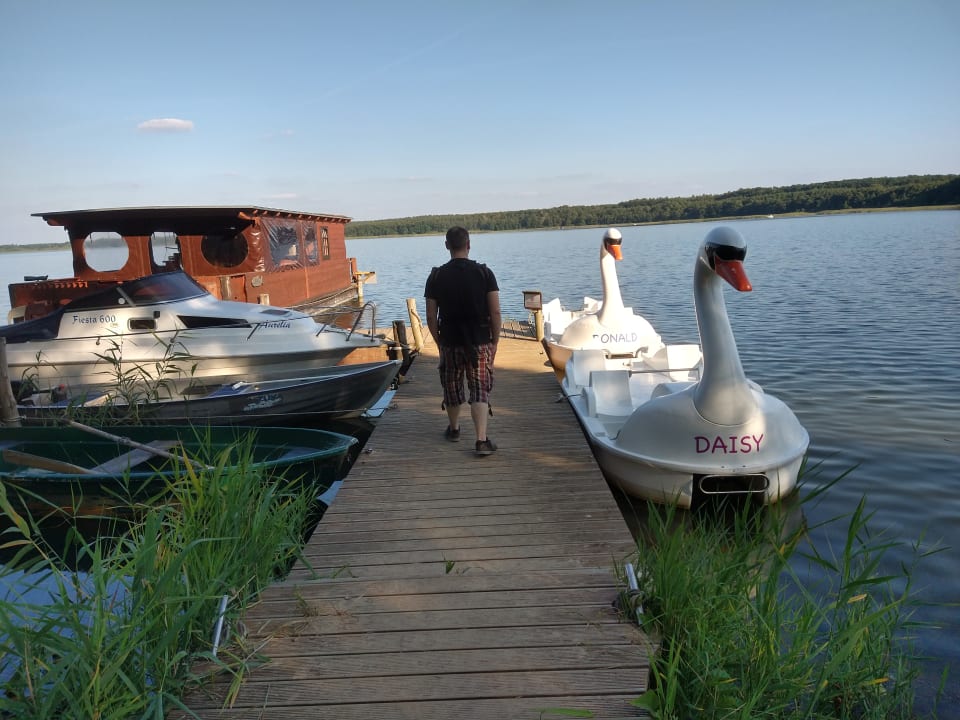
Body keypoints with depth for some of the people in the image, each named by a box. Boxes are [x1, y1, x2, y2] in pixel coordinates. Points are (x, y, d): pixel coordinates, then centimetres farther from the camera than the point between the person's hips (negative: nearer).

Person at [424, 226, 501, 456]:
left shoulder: (436, 276, -3)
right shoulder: (484, 273, -6)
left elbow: (431, 316, -1)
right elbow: (495, 312, -7)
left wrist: (438, 342, 12)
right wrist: (495, 341, 3)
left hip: (450, 342, 1)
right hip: (480, 342, -1)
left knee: (452, 387, 18)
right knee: (480, 390, 1)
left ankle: (454, 429, 37)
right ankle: (482, 440, -8)